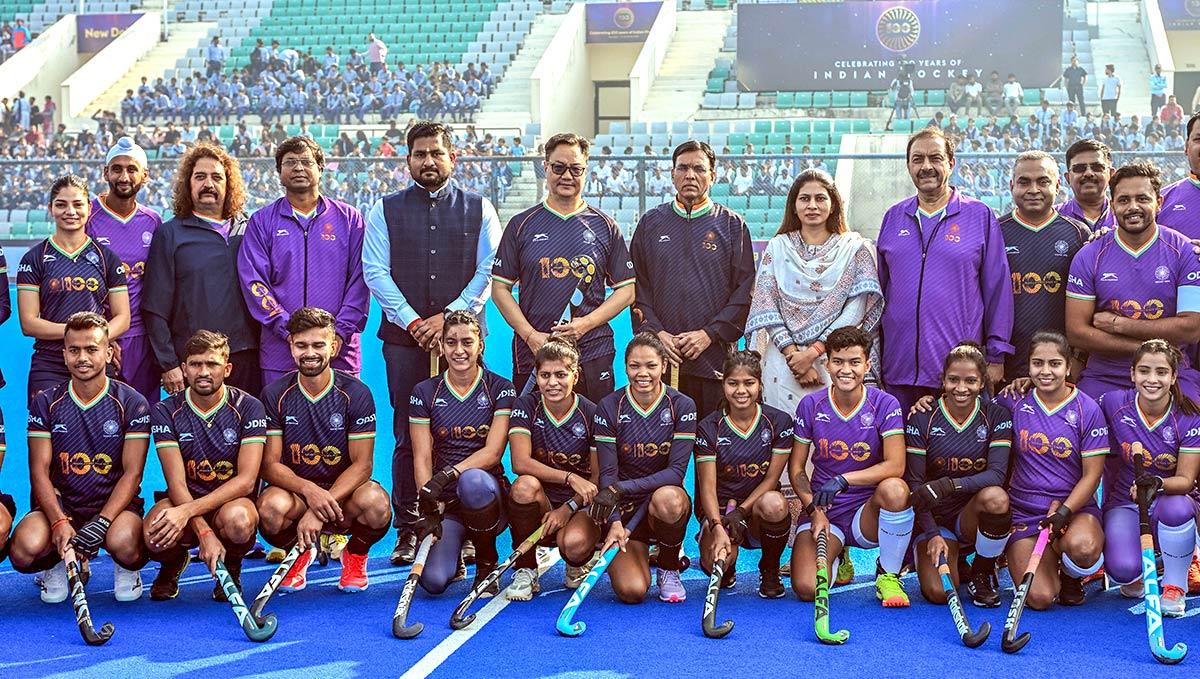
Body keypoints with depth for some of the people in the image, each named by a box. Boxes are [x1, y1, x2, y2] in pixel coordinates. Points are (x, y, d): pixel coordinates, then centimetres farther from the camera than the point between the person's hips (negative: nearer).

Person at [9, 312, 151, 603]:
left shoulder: (132, 403, -3)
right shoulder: (46, 403, 3)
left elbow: (132, 473, -7)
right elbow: (39, 471, -2)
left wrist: (100, 523, -22)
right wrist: (59, 522, -20)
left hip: (115, 503, -2)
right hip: (60, 504, 2)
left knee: (123, 542, -36)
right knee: (25, 547, -29)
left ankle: (128, 569, 3)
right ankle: (56, 565, 8)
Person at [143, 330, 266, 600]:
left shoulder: (249, 408, -8)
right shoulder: (166, 411, -5)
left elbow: (246, 480, -17)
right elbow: (177, 482, -12)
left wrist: (188, 511, -29)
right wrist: (204, 532, -29)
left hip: (232, 500, -1)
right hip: (183, 497, 1)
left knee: (238, 520, -38)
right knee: (155, 534, -34)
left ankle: (231, 568, 0)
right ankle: (173, 562, 7)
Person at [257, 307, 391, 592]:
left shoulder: (356, 393, -7)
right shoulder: (275, 395, -4)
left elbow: (362, 464, -11)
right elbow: (270, 464, -6)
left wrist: (320, 511, -25)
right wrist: (308, 490, -28)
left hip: (344, 493, 0)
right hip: (294, 490, 0)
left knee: (375, 503, -35)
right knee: (271, 506, -35)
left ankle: (355, 556, 3)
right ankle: (298, 555, 4)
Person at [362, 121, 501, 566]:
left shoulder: (479, 210, 10)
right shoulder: (385, 211, 11)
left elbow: (489, 272, 2)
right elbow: (375, 272, 3)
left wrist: (449, 317, -9)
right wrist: (412, 321, -8)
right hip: (403, 337, 0)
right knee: (408, 437, -1)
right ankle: (407, 531, 5)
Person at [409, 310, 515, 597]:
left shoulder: (501, 389, 1)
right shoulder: (425, 392, 5)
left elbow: (493, 452, -10)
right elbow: (422, 457, -1)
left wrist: (448, 474, -27)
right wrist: (431, 509, -16)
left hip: (485, 494, -1)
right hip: (444, 501, 1)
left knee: (472, 480, -39)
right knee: (433, 580, -24)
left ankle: (487, 565, -12)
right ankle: (454, 560, 17)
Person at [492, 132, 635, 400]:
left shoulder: (605, 227, 8)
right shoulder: (522, 225, 7)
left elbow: (626, 290, 7)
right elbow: (501, 288, 6)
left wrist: (586, 323, -8)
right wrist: (531, 335, -7)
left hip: (592, 351, 0)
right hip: (531, 354, 0)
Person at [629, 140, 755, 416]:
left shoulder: (732, 225, 7)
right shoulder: (651, 223, 12)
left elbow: (745, 289, 2)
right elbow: (637, 285, 10)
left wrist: (710, 333, -8)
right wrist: (655, 331, -5)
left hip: (715, 355, -1)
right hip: (661, 357, 1)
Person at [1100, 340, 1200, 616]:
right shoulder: (1114, 403, -10)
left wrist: (1159, 484, -35)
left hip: (1172, 498, 0)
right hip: (1125, 503, 0)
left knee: (1177, 509, -39)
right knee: (1124, 569, -29)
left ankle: (1174, 586, -11)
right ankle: (1136, 577, 14)